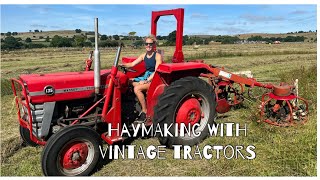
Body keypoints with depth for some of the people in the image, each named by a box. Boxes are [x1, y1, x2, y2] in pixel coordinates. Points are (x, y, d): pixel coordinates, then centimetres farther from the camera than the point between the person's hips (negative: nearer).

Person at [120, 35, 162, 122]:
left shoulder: (157, 56, -8)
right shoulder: (143, 56, 12)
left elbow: (156, 71, -16)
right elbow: (132, 64, 5)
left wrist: (147, 81, -23)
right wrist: (122, 65, -15)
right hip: (146, 77, 8)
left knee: (137, 88, -27)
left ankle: (145, 112, -16)